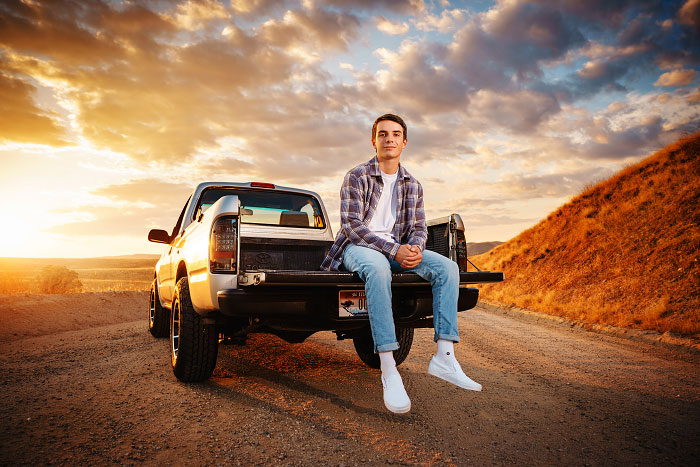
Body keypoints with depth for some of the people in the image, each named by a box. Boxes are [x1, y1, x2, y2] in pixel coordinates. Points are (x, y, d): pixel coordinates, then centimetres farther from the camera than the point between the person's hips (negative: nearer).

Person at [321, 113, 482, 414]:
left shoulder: (412, 185, 14)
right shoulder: (357, 177, -3)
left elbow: (418, 226, 12)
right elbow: (352, 226, -12)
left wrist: (415, 248, -14)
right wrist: (394, 250, -23)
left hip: (398, 248, 5)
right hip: (358, 246, -5)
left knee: (447, 267, -18)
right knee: (377, 267, -40)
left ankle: (444, 357, -22)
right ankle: (388, 371, -42)